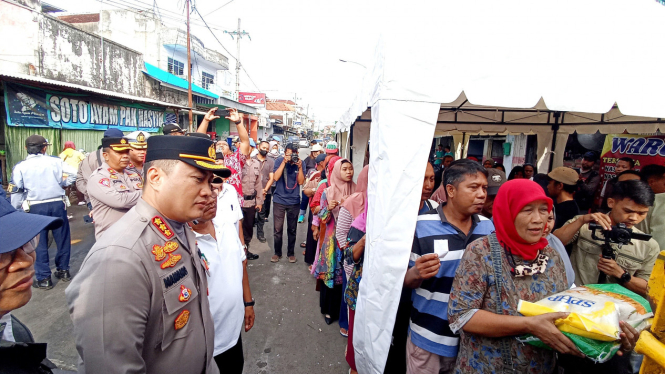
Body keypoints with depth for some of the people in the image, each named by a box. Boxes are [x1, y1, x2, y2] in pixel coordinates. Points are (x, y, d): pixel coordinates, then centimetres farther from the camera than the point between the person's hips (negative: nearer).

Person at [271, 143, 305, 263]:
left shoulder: (299, 162, -1)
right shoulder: (279, 161, -4)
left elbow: (301, 182, -5)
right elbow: (276, 177, -15)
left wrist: (300, 167, -17)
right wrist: (284, 162, -19)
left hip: (294, 201, 1)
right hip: (279, 200, -1)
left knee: (292, 230, 10)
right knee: (278, 229, 3)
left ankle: (291, 253, 26)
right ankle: (277, 252, 21)